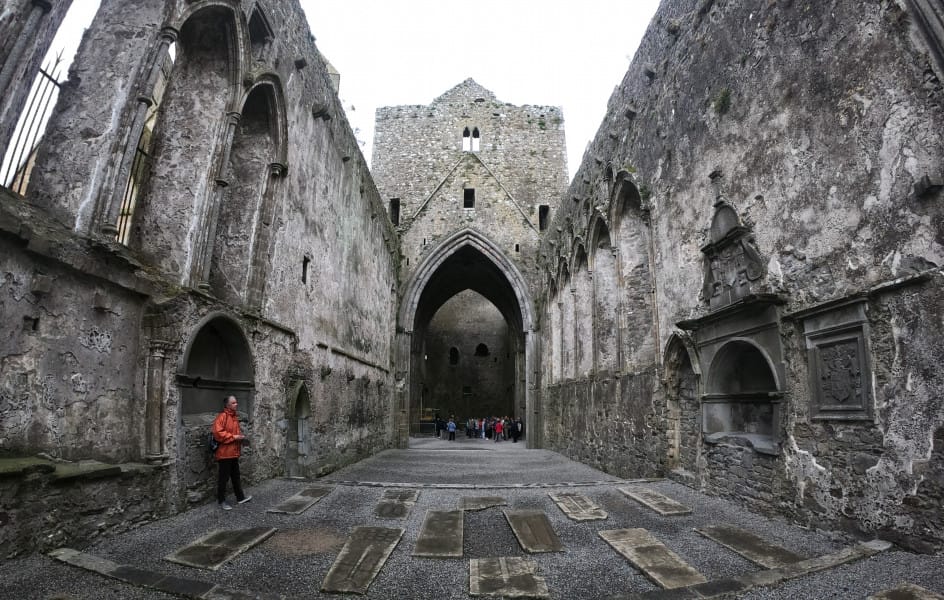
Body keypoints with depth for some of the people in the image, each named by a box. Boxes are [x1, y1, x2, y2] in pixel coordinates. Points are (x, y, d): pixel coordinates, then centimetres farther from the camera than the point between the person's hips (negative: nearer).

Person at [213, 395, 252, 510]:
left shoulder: (235, 416, 13)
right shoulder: (222, 416, -15)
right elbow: (218, 433, -23)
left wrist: (240, 437, 7)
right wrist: (234, 437, -21)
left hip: (234, 452, 9)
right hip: (225, 453, -9)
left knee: (236, 476, 16)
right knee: (224, 477, 2)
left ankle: (240, 497, 25)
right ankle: (221, 501, 14)